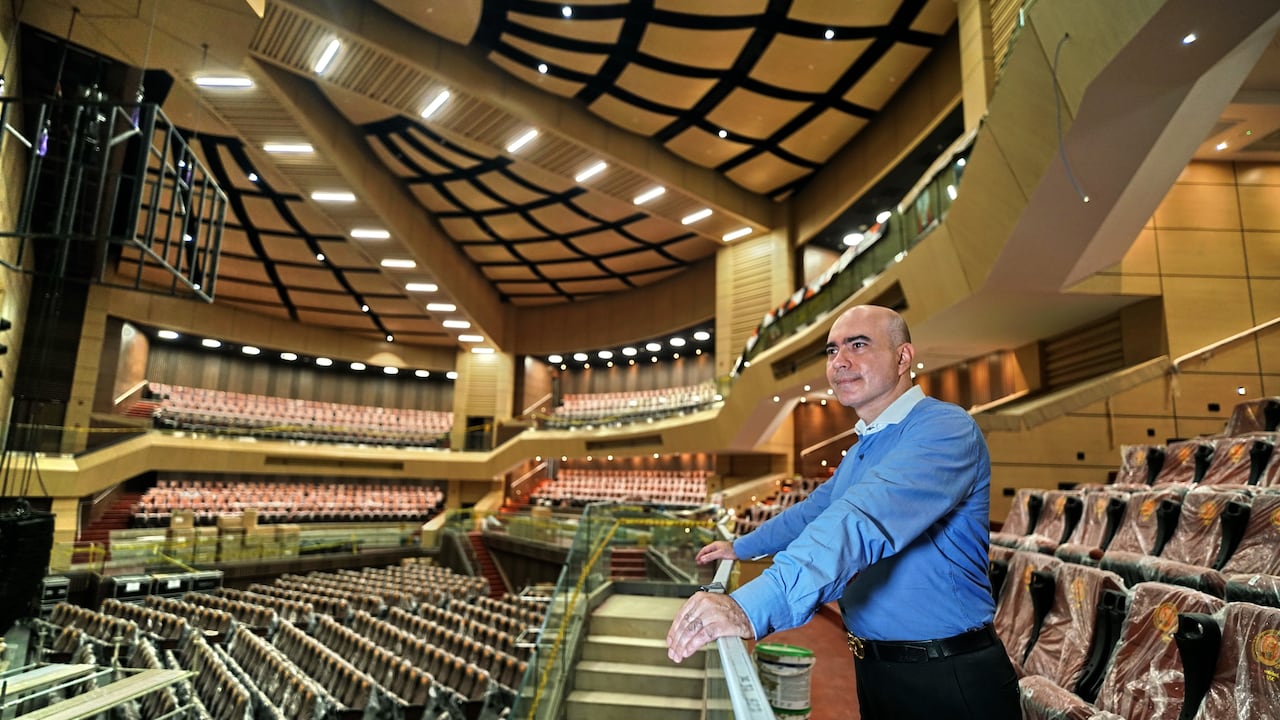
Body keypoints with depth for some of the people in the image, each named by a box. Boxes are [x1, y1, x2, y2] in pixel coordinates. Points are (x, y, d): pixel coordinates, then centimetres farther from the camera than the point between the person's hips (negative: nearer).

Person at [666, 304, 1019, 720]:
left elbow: (866, 521, -38)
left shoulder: (944, 430, -22)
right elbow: (815, 511, 23)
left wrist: (753, 607, -48)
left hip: (948, 683, -8)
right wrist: (740, 547, 28)